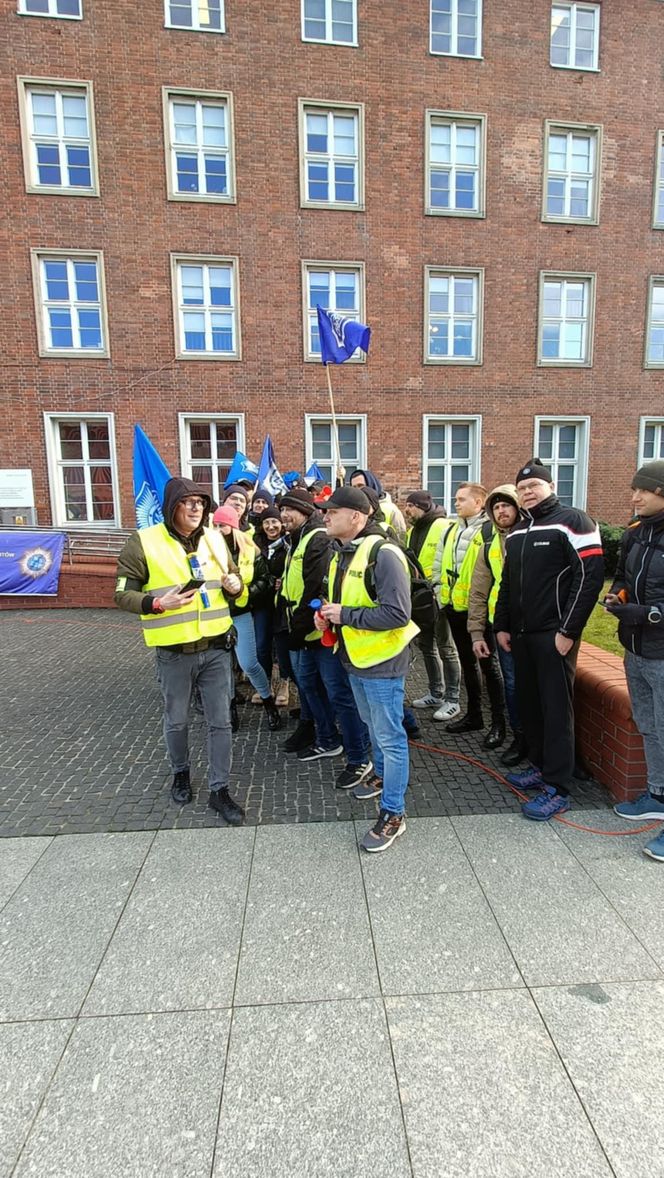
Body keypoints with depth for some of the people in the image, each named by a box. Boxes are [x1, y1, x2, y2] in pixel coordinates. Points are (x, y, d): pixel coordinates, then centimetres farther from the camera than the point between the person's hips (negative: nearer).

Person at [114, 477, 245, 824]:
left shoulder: (214, 539, 4)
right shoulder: (143, 543, -9)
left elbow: (232, 578, 16)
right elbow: (123, 595, -7)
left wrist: (235, 585, -7)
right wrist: (158, 604, -24)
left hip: (217, 647, 3)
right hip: (174, 653, -3)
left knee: (220, 721, 7)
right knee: (176, 720, 17)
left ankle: (219, 790, 22)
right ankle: (181, 773, 43)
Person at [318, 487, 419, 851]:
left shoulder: (382, 554, -22)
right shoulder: (341, 555, 8)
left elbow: (397, 614, -27)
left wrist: (345, 615, -22)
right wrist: (329, 613, 1)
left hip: (382, 661, -9)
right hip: (355, 658, 9)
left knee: (390, 736, 2)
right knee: (373, 726, 26)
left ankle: (393, 814, 15)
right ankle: (382, 775, 48)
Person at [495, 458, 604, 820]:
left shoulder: (572, 521, -6)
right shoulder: (516, 532, 16)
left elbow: (590, 575, -13)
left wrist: (569, 630, -16)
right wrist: (501, 626, 15)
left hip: (554, 635, -7)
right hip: (521, 634, 7)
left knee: (556, 709, -3)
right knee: (528, 703, 12)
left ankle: (558, 789, 6)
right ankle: (540, 767, 28)